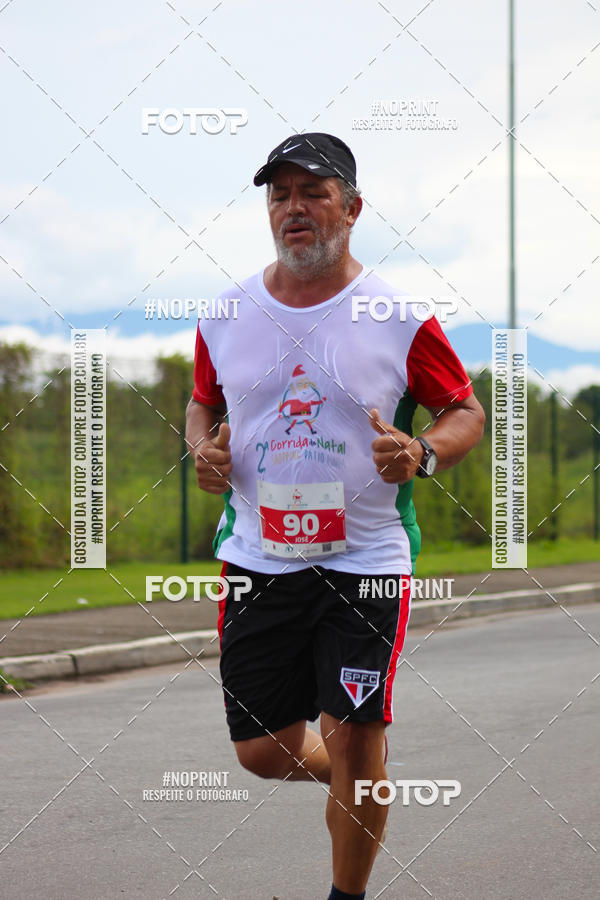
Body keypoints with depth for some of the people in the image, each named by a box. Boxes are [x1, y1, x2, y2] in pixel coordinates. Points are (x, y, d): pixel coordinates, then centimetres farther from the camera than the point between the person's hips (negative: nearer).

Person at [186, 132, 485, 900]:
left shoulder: (399, 319, -4)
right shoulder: (225, 317, 5)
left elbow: (467, 412, 4)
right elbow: (202, 403, 21)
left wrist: (422, 453, -17)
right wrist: (203, 445, -2)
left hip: (366, 557, -3)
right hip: (257, 558, 3)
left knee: (352, 737, -8)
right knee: (264, 753, 6)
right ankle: (353, 780, 40)